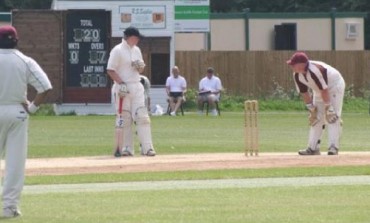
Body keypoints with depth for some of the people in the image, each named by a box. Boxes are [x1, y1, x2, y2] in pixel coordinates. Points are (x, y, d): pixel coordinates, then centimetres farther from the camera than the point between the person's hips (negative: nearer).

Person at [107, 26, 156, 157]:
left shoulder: (136, 50, 14)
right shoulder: (117, 51, -8)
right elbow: (110, 70, -12)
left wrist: (140, 66, -2)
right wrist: (121, 83, -20)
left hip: (137, 87, 6)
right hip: (123, 88, -6)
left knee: (142, 116, -2)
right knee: (124, 118, -2)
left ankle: (147, 147, -3)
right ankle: (126, 149, 3)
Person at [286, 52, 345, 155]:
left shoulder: (314, 70, -38)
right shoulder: (297, 75, -14)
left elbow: (324, 90, -31)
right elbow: (304, 92, -2)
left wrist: (328, 107, -26)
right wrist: (311, 108, -1)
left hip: (335, 86, -8)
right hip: (318, 91, 8)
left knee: (332, 116, -17)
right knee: (316, 117, 5)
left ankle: (333, 147, -20)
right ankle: (313, 148, 8)